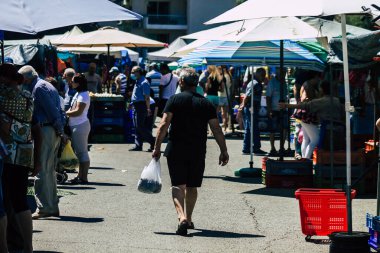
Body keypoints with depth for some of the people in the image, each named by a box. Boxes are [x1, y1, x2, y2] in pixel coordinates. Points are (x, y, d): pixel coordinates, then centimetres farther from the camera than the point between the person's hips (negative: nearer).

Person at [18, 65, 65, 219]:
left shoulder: (38, 88, -10)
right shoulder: (47, 86, 21)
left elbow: (52, 111, -15)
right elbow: (58, 111, 17)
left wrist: (60, 131, -9)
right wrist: (60, 131, 10)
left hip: (45, 130, -10)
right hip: (54, 132, 10)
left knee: (41, 171, -8)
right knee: (49, 171, 14)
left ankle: (44, 208, -10)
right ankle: (52, 206, 18)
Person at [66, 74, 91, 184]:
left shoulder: (83, 95, -14)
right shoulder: (78, 94, 17)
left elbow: (78, 111, -21)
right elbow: (73, 108, 19)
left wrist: (65, 114, -14)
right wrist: (67, 113, 1)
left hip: (80, 126, -10)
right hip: (76, 126, 10)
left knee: (82, 152, -7)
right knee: (79, 152, 14)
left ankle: (83, 178, -5)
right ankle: (80, 176, 20)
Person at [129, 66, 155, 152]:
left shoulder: (144, 83, -15)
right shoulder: (137, 82, 15)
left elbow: (147, 97, -20)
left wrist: (148, 109, -23)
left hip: (141, 106, -10)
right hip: (137, 106, 10)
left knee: (140, 127, -10)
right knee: (137, 127, 10)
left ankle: (153, 142, -3)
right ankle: (138, 145, 13)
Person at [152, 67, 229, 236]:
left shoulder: (175, 100, -4)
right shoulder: (206, 104, 4)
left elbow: (164, 125, -11)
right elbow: (217, 130, 1)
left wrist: (157, 147, -7)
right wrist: (224, 151, 6)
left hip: (176, 151, -2)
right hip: (198, 152, 3)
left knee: (178, 185, -3)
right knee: (192, 186, 16)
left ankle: (182, 217, -24)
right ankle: (188, 219, 27)